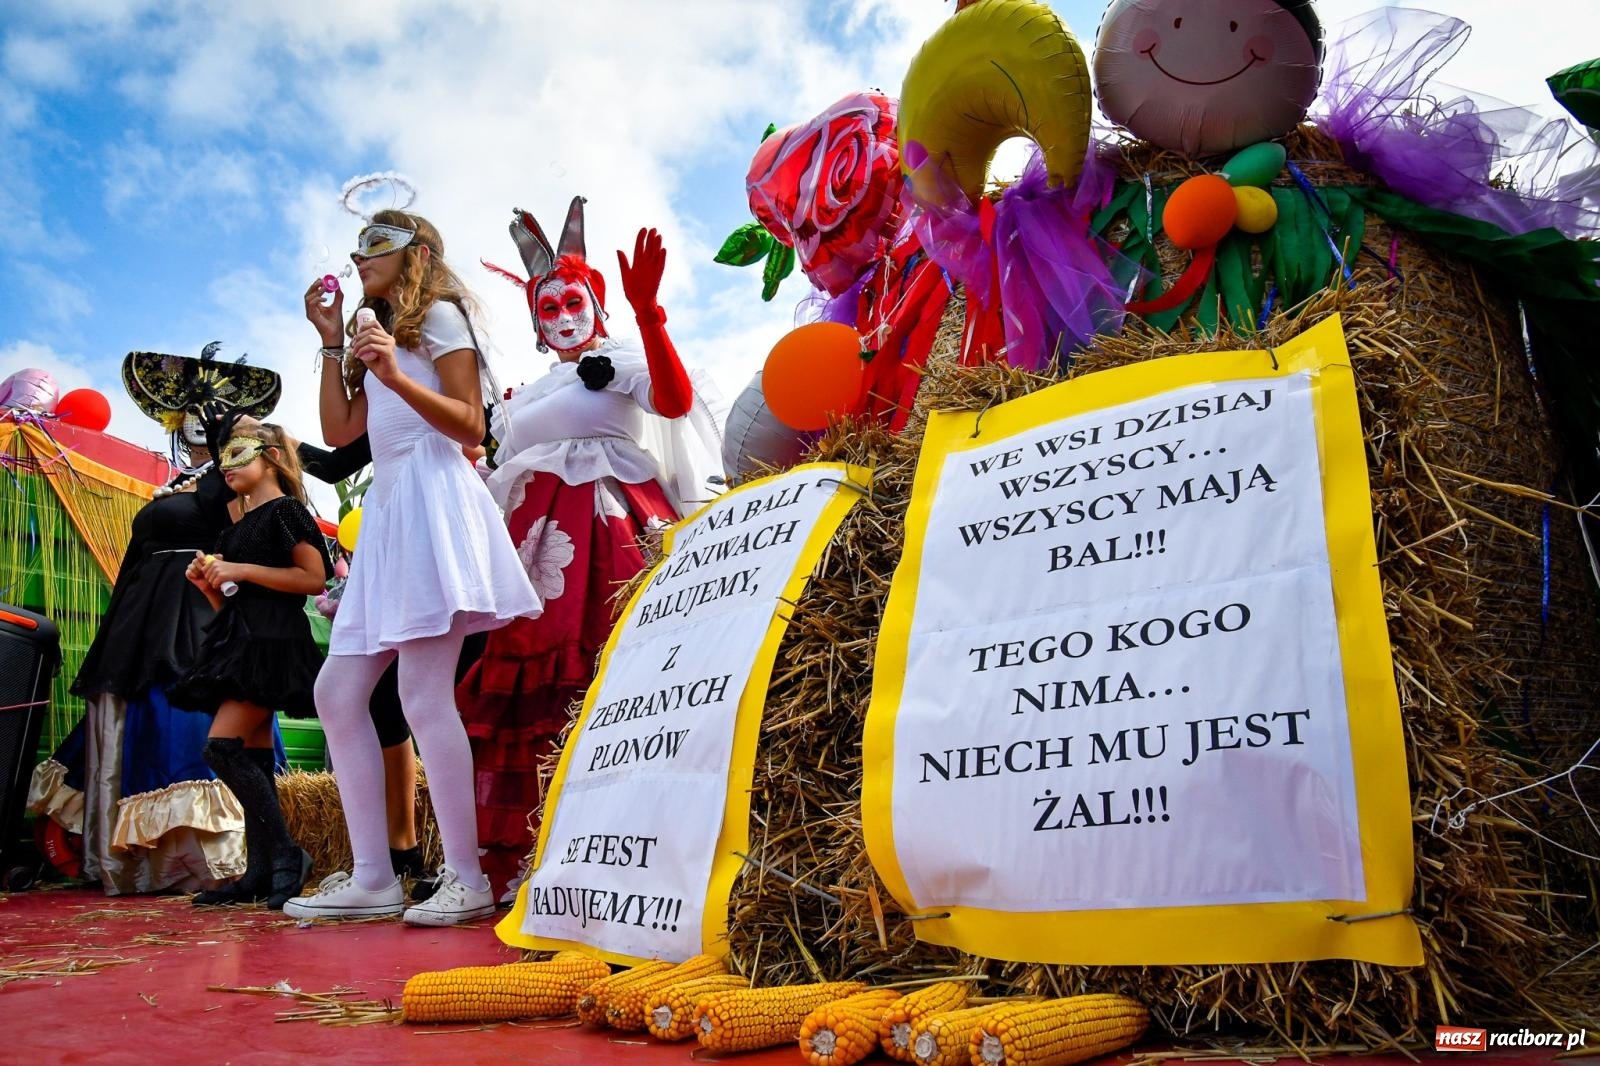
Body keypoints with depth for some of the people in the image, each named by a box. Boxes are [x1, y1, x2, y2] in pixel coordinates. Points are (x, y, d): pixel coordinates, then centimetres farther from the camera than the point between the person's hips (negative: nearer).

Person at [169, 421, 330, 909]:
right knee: (253, 761, 5)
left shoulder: (284, 510, -2)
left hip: (271, 640, -9)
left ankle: (287, 854, -11)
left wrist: (242, 570, -13)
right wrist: (208, 584, 3)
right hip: (239, 641, 9)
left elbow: (314, 578, -14)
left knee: (223, 748, -18)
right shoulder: (235, 530, 22)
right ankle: (260, 871, 7)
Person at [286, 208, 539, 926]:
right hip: (385, 513, 9)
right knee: (337, 693, 2)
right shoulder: (374, 331, 29)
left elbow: (471, 425, -7)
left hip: (433, 501, -9)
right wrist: (333, 342, 20)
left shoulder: (438, 315, 5)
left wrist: (396, 375, -19)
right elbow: (339, 431, 19)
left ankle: (467, 880, -10)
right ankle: (372, 877, 6)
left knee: (423, 693, -16)